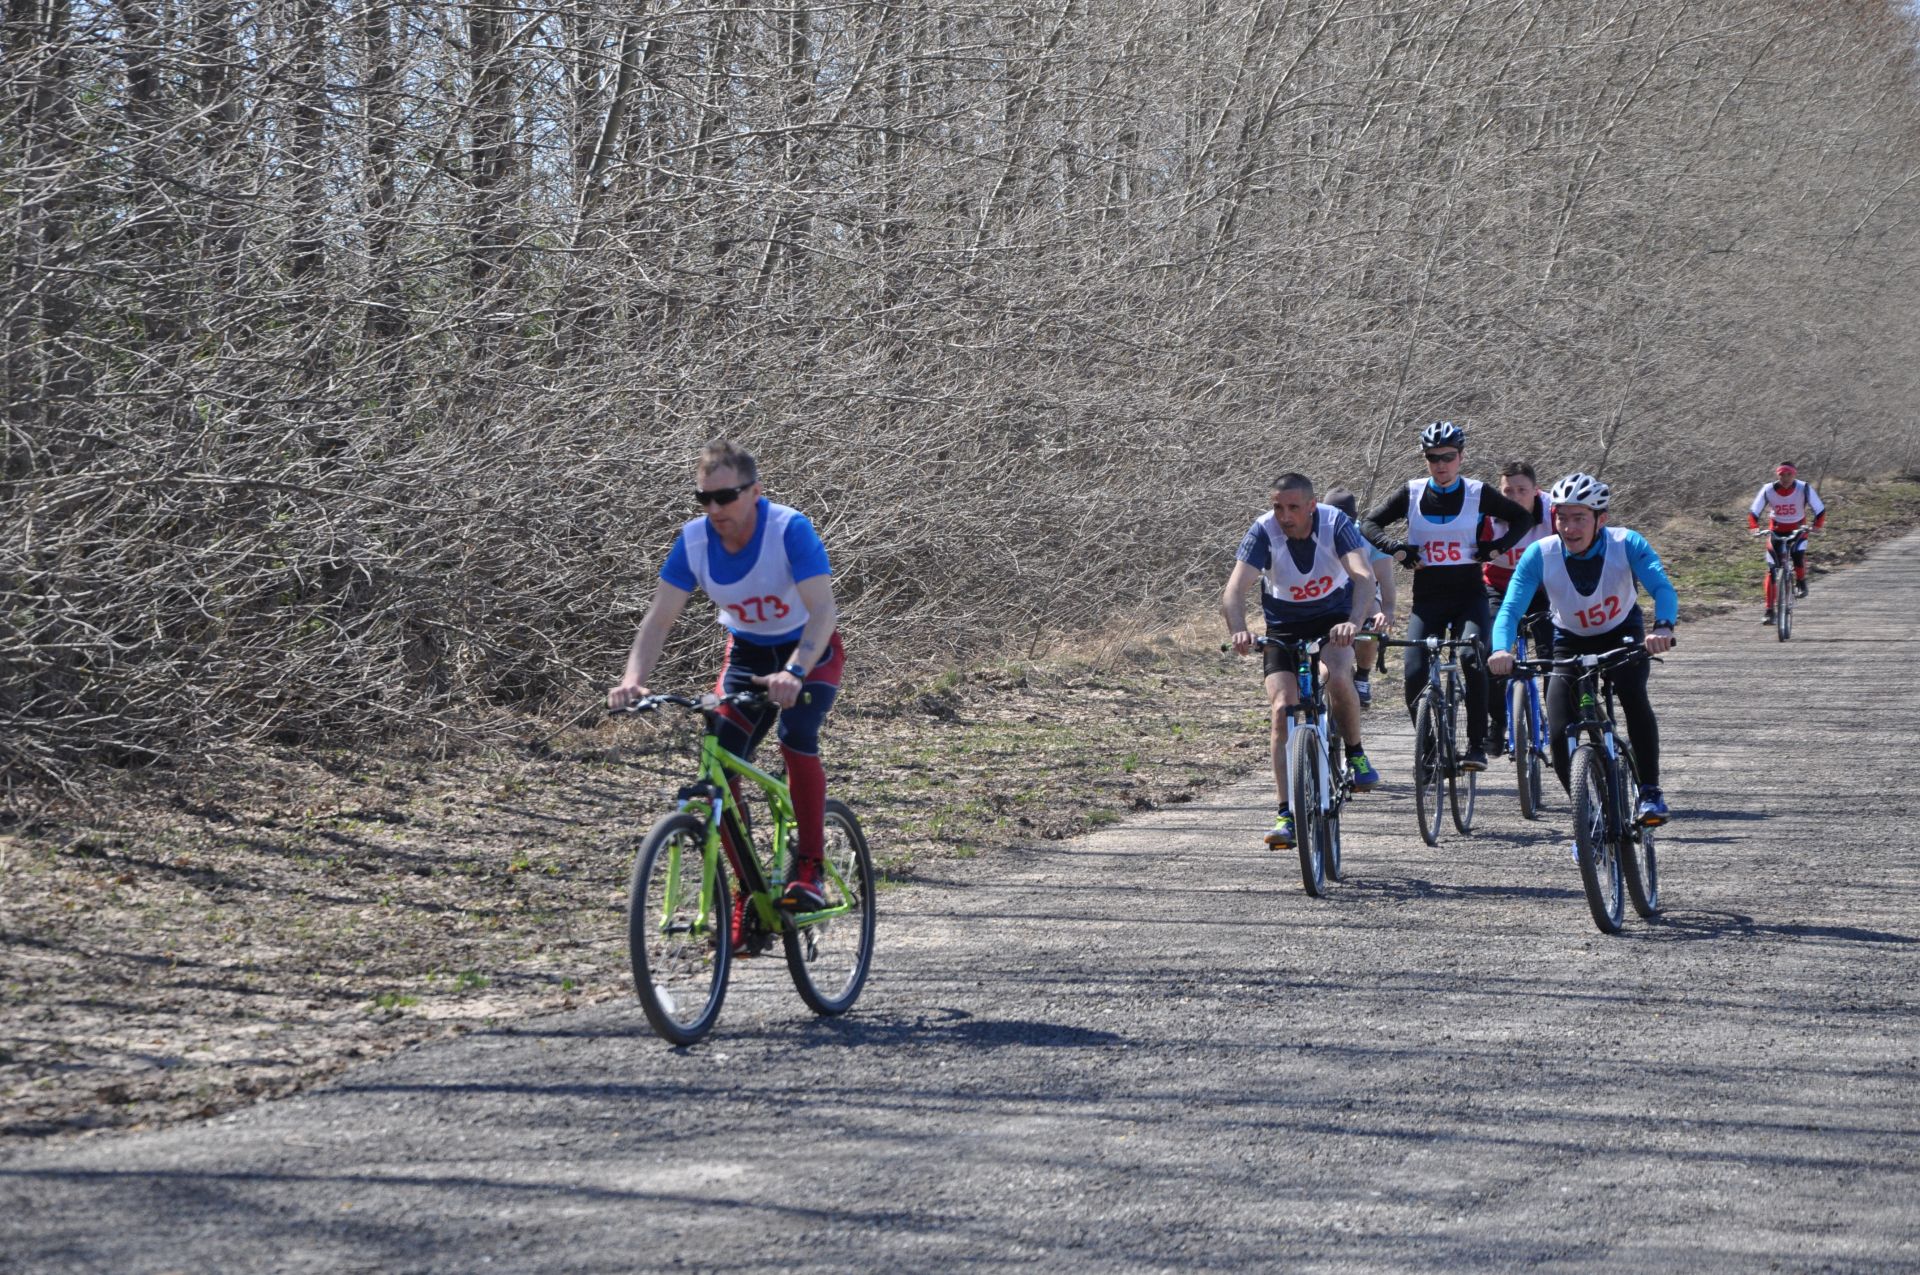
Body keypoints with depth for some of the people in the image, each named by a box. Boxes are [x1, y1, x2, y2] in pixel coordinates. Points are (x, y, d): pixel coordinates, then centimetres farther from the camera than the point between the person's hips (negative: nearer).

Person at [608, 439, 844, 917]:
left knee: (796, 736, -31)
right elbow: (659, 617, -17)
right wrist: (633, 679, -35)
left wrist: (794, 672, -55)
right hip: (746, 651, 4)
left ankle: (809, 869, -20)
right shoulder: (694, 540, -17)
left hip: (810, 650, -4)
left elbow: (822, 609, -38)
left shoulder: (790, 529, -29)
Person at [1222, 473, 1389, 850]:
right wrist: (1239, 632, -53)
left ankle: (1356, 754, -3)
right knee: (1283, 710, -15)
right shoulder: (1263, 531, -22)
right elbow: (1234, 589, -33)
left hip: (1334, 619, -1)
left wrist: (1354, 623, -54)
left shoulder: (1335, 522, -23)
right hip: (1284, 627, 1)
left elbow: (1364, 576, -36)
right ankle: (1286, 816, -13)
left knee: (1336, 677, -31)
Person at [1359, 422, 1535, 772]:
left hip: (1469, 595, -2)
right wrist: (1396, 548, -8)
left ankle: (1477, 744, -17)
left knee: (1474, 659, -27)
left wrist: (1496, 547, -5)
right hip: (1427, 598, 2)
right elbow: (1369, 524, 8)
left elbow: (1523, 518, 10)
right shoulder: (1412, 494, 4)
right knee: (1415, 677, -13)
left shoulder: (1477, 493, 1)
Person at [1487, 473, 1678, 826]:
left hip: (1623, 634, -1)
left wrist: (1663, 627, -59)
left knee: (1633, 696, -33)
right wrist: (1501, 649, -51)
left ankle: (1650, 792, -21)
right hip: (1571, 642, 1)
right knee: (1559, 735, -14)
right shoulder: (1540, 554, -24)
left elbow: (1662, 587, -37)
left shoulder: (1626, 544, -26)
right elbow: (1510, 608, -29)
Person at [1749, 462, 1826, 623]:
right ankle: (1769, 611, 0)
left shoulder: (1804, 489, -21)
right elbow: (1754, 512, -16)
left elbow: (1820, 510, -19)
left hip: (1798, 529, -1)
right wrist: (1753, 528, -35)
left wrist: (1816, 526, -37)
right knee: (1772, 570, -7)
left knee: (1798, 554, -30)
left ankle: (1801, 582, 3)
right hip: (1776, 529, 1)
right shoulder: (1768, 490, -19)